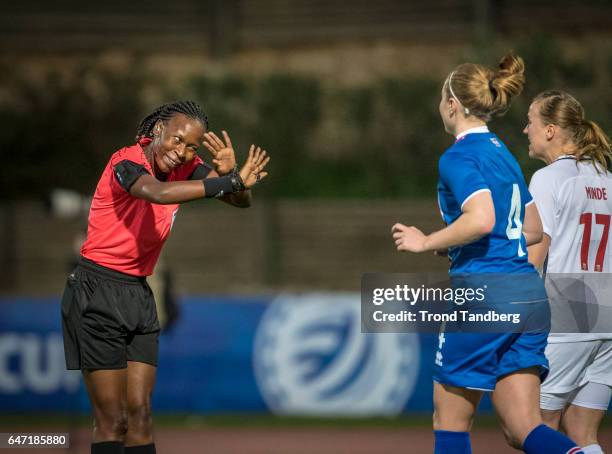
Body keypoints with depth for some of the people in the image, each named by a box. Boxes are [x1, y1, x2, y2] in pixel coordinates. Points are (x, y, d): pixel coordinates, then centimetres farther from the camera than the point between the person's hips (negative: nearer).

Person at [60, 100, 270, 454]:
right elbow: (158, 193, -40)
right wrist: (230, 181, -42)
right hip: (98, 291, -7)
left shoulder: (186, 167, 4)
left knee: (140, 415, 3)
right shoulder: (127, 163, -18)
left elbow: (241, 200, -1)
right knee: (113, 421, -7)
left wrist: (231, 173, -24)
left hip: (139, 295, 7)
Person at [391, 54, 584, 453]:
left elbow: (481, 219, -24)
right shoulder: (504, 154, 18)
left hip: (483, 297, -8)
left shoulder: (459, 157, -8)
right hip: (528, 295, 8)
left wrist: (427, 241, -10)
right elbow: (533, 230, 25)